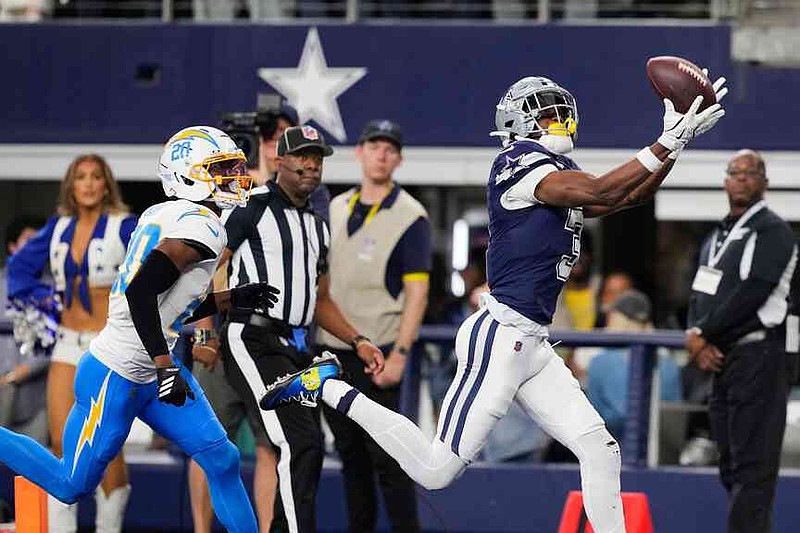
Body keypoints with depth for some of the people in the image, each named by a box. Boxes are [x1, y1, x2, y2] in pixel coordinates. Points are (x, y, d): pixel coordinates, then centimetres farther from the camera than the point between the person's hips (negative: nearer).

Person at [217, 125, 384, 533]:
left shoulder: (317, 226, 20)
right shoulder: (252, 207, -5)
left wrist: (358, 341, 16)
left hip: (295, 346, 9)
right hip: (253, 341, -9)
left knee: (305, 453, 7)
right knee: (302, 443, -19)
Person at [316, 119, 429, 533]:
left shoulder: (410, 217, -5)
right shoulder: (336, 209, 14)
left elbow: (417, 292, -10)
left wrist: (399, 354, -18)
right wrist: (308, 340, 13)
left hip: (376, 354, -6)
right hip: (330, 351, 6)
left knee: (386, 456, -9)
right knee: (350, 454, 10)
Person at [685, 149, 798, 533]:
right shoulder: (716, 237, 20)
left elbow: (751, 293, -17)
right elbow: (698, 296, 15)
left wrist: (702, 334, -11)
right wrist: (697, 339, -4)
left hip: (757, 357, -9)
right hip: (720, 358, 9)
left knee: (751, 462, -13)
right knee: (732, 464, 9)